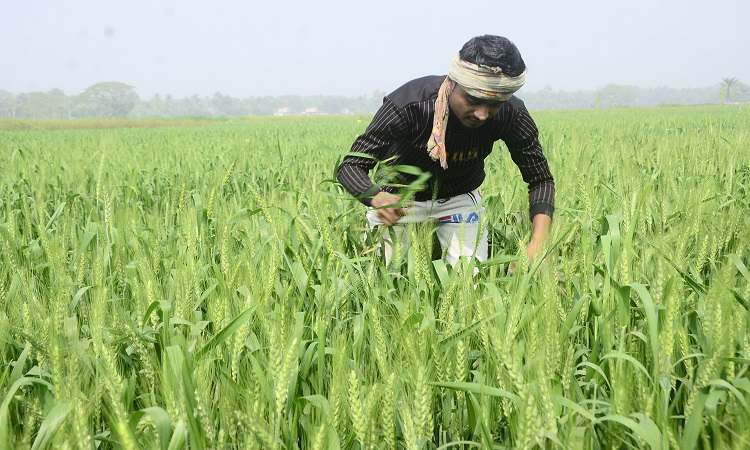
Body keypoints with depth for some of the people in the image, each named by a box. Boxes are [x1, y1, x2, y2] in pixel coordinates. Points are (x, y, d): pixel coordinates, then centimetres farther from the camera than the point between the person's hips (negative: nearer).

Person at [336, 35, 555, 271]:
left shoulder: (511, 116, -27)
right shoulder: (409, 105, -36)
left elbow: (541, 179, -15)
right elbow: (350, 166, -31)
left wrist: (539, 242, -33)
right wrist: (377, 198, -55)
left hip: (460, 197, 2)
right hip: (399, 198, -2)